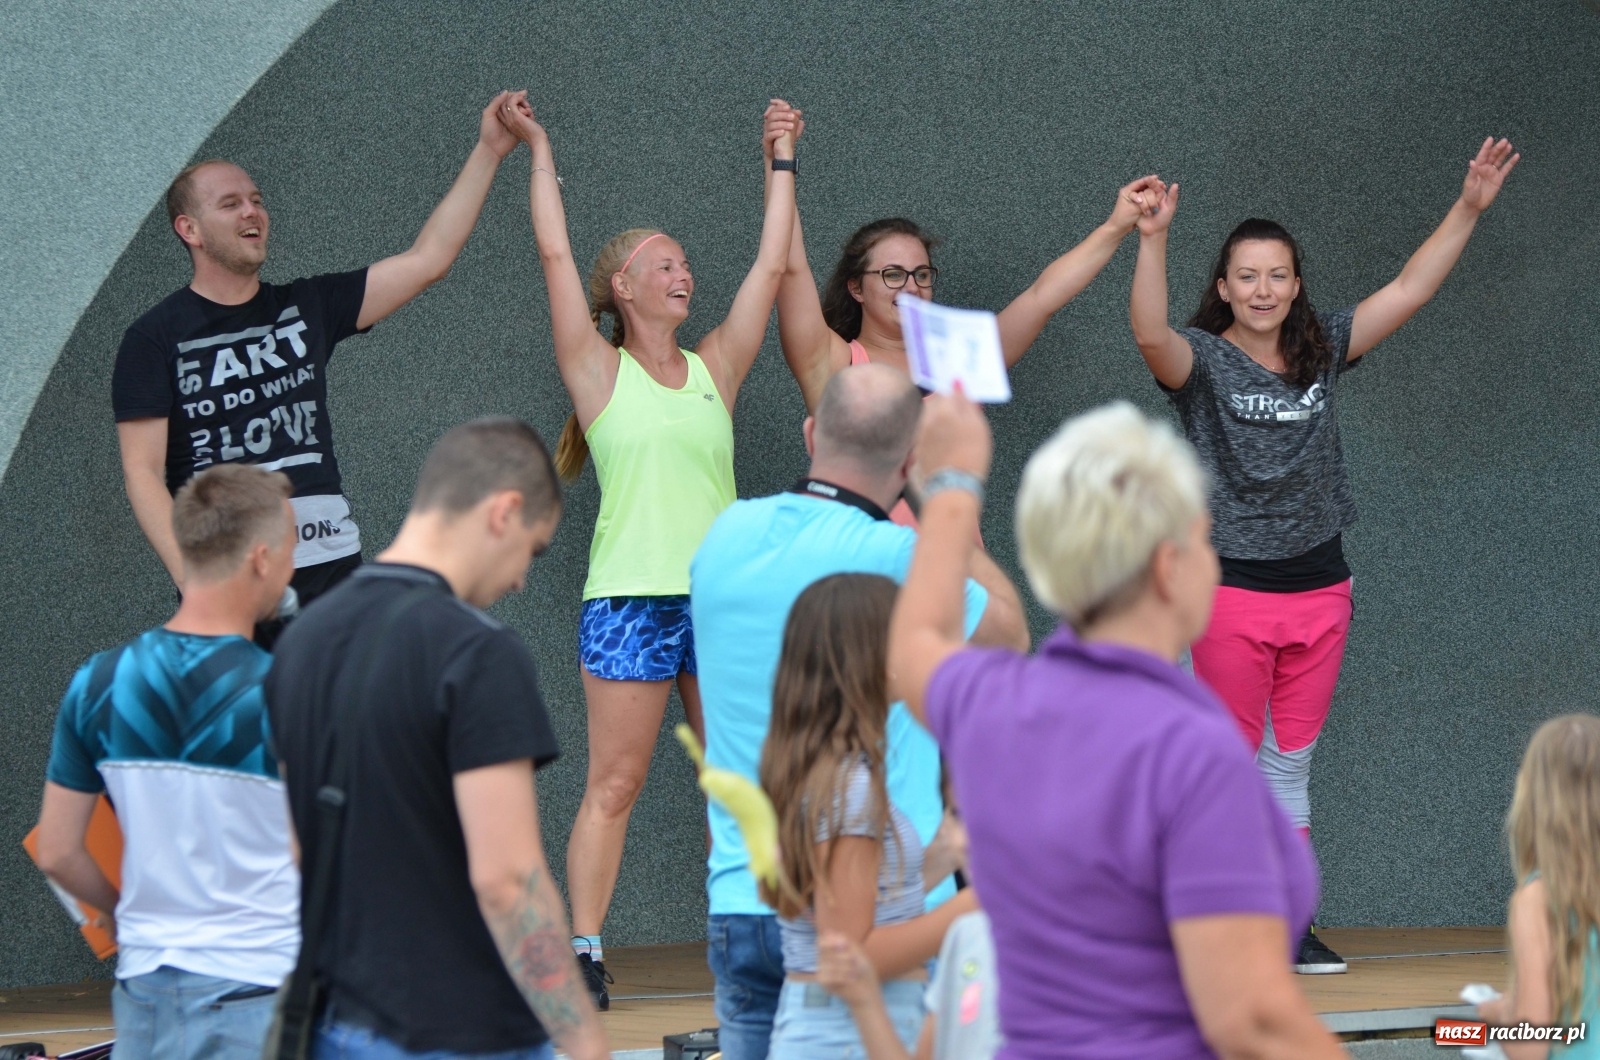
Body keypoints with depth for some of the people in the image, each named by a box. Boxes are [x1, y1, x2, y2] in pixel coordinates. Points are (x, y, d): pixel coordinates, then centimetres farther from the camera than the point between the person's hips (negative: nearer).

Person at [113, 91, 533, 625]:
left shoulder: (307, 307, 13)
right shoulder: (156, 338, 1)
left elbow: (427, 260, 12)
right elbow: (143, 472, -4)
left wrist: (488, 152, 8)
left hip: (333, 567, 4)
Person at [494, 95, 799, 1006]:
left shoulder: (715, 370, 13)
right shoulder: (600, 371, 4)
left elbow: (770, 265, 14)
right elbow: (556, 254, 1)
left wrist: (781, 164, 19)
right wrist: (540, 150, 7)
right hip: (631, 598, -4)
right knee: (614, 786, -5)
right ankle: (584, 952, -3)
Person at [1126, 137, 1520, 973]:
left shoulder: (1323, 353, 6)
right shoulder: (1203, 361, -7)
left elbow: (1407, 292, 5)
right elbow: (1150, 333, -28)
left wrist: (1469, 208, -4)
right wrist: (1151, 240, -43)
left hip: (1319, 589, 5)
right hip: (1234, 591, -5)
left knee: (1291, 768, 12)